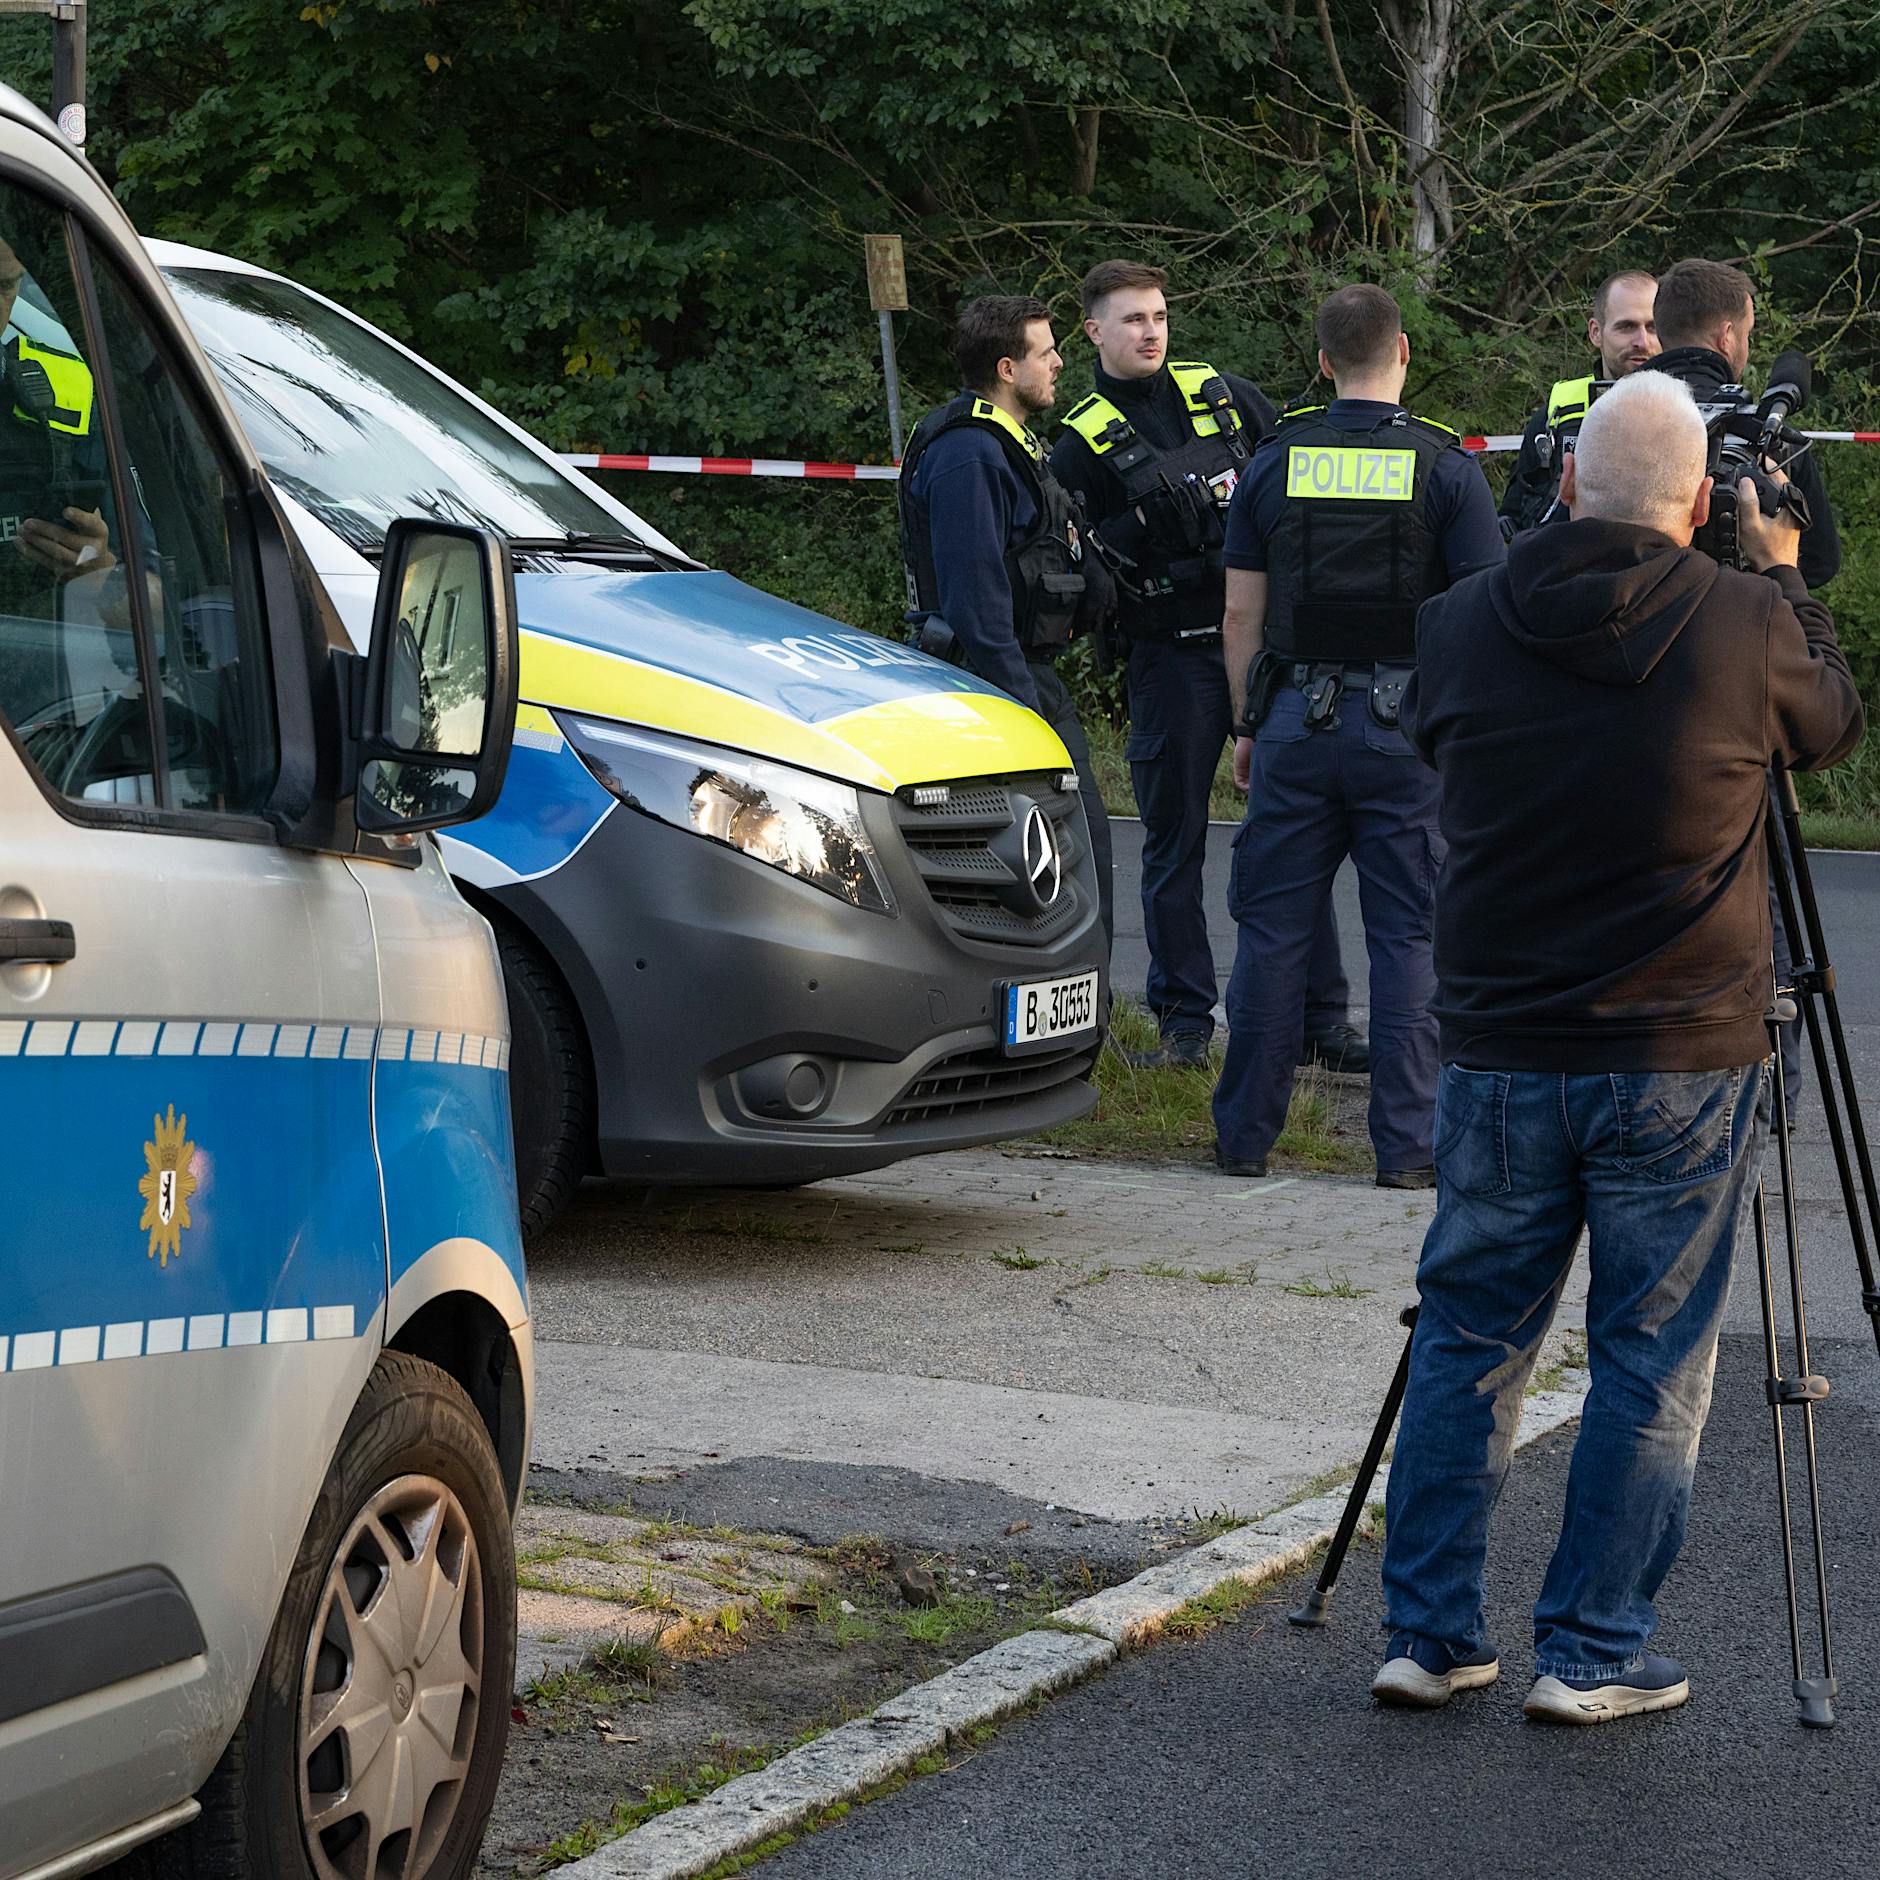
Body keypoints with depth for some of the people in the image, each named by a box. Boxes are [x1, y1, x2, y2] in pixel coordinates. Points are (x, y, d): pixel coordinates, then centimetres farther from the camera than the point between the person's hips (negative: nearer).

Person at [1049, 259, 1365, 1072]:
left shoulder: (1226, 397, 10)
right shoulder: (1082, 443, 1)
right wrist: (1145, 518, -19)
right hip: (1172, 659, -2)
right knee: (1174, 843, 3)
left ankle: (1322, 1019, 8)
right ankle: (1184, 1024, 13)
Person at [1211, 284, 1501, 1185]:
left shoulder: (1276, 461, 3)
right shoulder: (1444, 466, -4)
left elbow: (1241, 615, 5)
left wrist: (1249, 725, 14)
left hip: (1295, 715, 2)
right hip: (1406, 722, -2)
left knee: (1273, 927, 8)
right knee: (1409, 934, 3)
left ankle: (1245, 1133, 13)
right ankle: (1405, 1143, 3)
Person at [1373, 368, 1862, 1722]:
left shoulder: (1460, 629, -2)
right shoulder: (1747, 629, -10)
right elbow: (1835, 724, 10)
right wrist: (1786, 577, 24)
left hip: (1499, 1060, 3)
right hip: (1684, 1068, -3)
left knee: (1469, 1340, 13)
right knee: (1653, 1361, 7)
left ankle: (1431, 1635, 16)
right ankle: (1595, 1653, 9)